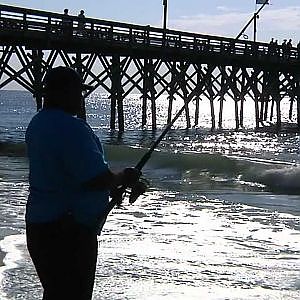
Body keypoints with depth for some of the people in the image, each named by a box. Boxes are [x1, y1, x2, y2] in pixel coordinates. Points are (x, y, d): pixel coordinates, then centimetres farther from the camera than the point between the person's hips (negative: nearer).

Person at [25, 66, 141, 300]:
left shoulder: (38, 123, 11)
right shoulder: (72, 129, -20)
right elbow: (98, 179, -24)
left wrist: (115, 181, 17)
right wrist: (124, 178, -3)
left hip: (39, 223, 10)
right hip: (68, 229, -10)